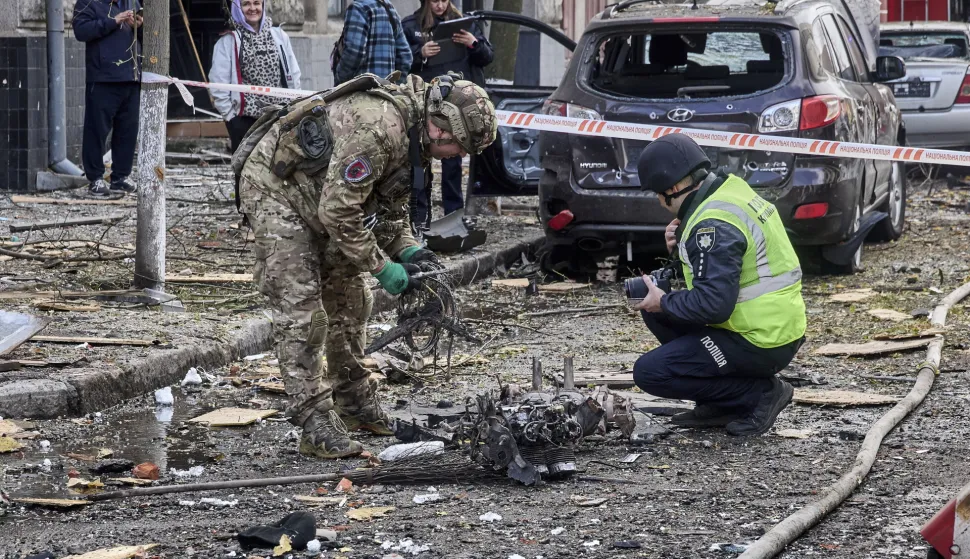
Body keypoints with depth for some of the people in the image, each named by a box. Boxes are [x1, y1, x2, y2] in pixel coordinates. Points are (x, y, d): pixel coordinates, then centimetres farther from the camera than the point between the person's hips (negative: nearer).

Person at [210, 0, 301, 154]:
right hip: (243, 118, -3)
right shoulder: (228, 42, -1)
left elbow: (293, 75, 12)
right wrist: (229, 113, -6)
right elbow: (219, 82, -2)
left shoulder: (279, 36, 9)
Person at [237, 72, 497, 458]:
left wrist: (407, 249, -5)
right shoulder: (378, 126, -33)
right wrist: (383, 268, -24)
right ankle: (317, 427, -13)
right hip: (274, 187, -10)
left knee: (350, 301, 14)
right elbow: (339, 211, -31)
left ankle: (356, 406, 26)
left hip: (317, 198, 10)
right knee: (302, 311, -14)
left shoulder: (412, 136, -1)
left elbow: (390, 204, 12)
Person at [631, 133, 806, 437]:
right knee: (654, 309, 15)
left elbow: (713, 303, -28)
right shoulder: (729, 190, 8)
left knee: (649, 373, -10)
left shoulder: (714, 224, -23)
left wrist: (663, 303, -11)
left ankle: (759, 394, -4)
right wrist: (681, 243, 3)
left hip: (762, 342, -10)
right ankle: (720, 405, 13)